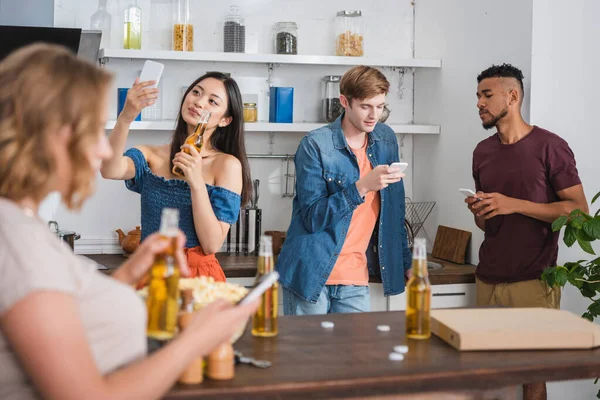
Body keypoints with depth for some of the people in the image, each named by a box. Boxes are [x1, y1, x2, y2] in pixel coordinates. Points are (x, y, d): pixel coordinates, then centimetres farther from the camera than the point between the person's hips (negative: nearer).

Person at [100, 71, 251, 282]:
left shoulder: (227, 165, -4)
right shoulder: (150, 155, 4)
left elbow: (211, 245, -9)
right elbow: (110, 170, -16)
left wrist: (196, 182, -18)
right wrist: (126, 117, -28)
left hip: (198, 274, -2)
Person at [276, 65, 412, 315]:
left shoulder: (386, 140, 7)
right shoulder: (315, 145, -10)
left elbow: (395, 209, 16)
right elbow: (312, 217, -15)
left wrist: (405, 262, 15)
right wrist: (362, 186, -24)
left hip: (356, 279, 5)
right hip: (310, 276, -4)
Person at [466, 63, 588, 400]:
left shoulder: (550, 147, -7)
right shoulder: (482, 152, 11)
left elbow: (579, 211, -10)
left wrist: (514, 204, -17)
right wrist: (478, 212, -4)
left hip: (534, 281, -5)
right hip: (488, 279, 5)